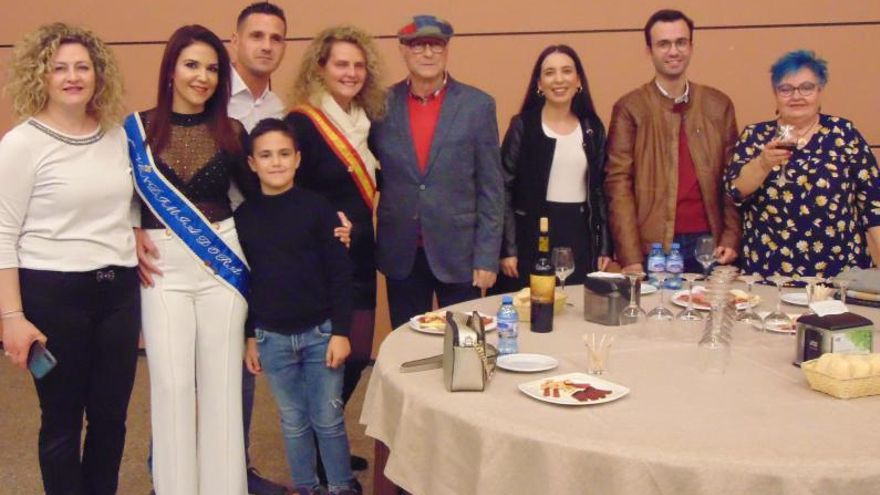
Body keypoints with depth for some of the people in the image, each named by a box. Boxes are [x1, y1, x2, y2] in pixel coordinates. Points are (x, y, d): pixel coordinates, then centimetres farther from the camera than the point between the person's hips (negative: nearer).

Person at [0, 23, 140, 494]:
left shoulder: (117, 135, 7)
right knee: (62, 419, 8)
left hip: (119, 289, 5)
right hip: (52, 294, -5)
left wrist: (136, 242, 8)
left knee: (111, 414, 13)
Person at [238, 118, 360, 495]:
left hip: (320, 332, -2)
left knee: (328, 420, 6)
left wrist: (341, 332, -8)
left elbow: (340, 274, -5)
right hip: (272, 338, 2)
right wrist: (248, 337, 8)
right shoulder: (243, 216, 1)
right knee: (293, 422, 12)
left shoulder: (317, 207, -6)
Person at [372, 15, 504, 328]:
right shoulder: (383, 104, 1)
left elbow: (491, 188, -3)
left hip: (459, 252, -1)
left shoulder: (478, 105, -3)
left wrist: (487, 257, -6)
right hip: (400, 254, 2)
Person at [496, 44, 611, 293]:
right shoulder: (522, 126, -3)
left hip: (580, 234, 3)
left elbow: (600, 189, 12)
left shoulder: (592, 128, 8)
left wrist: (605, 246, 7)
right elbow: (505, 189, -4)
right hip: (533, 234, -3)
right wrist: (507, 248, -9)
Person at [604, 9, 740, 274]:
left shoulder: (718, 104, 9)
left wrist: (731, 238, -1)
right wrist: (630, 257, -13)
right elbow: (618, 183, -5)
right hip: (653, 246, -3)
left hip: (709, 242, 3)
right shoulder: (630, 108, 0)